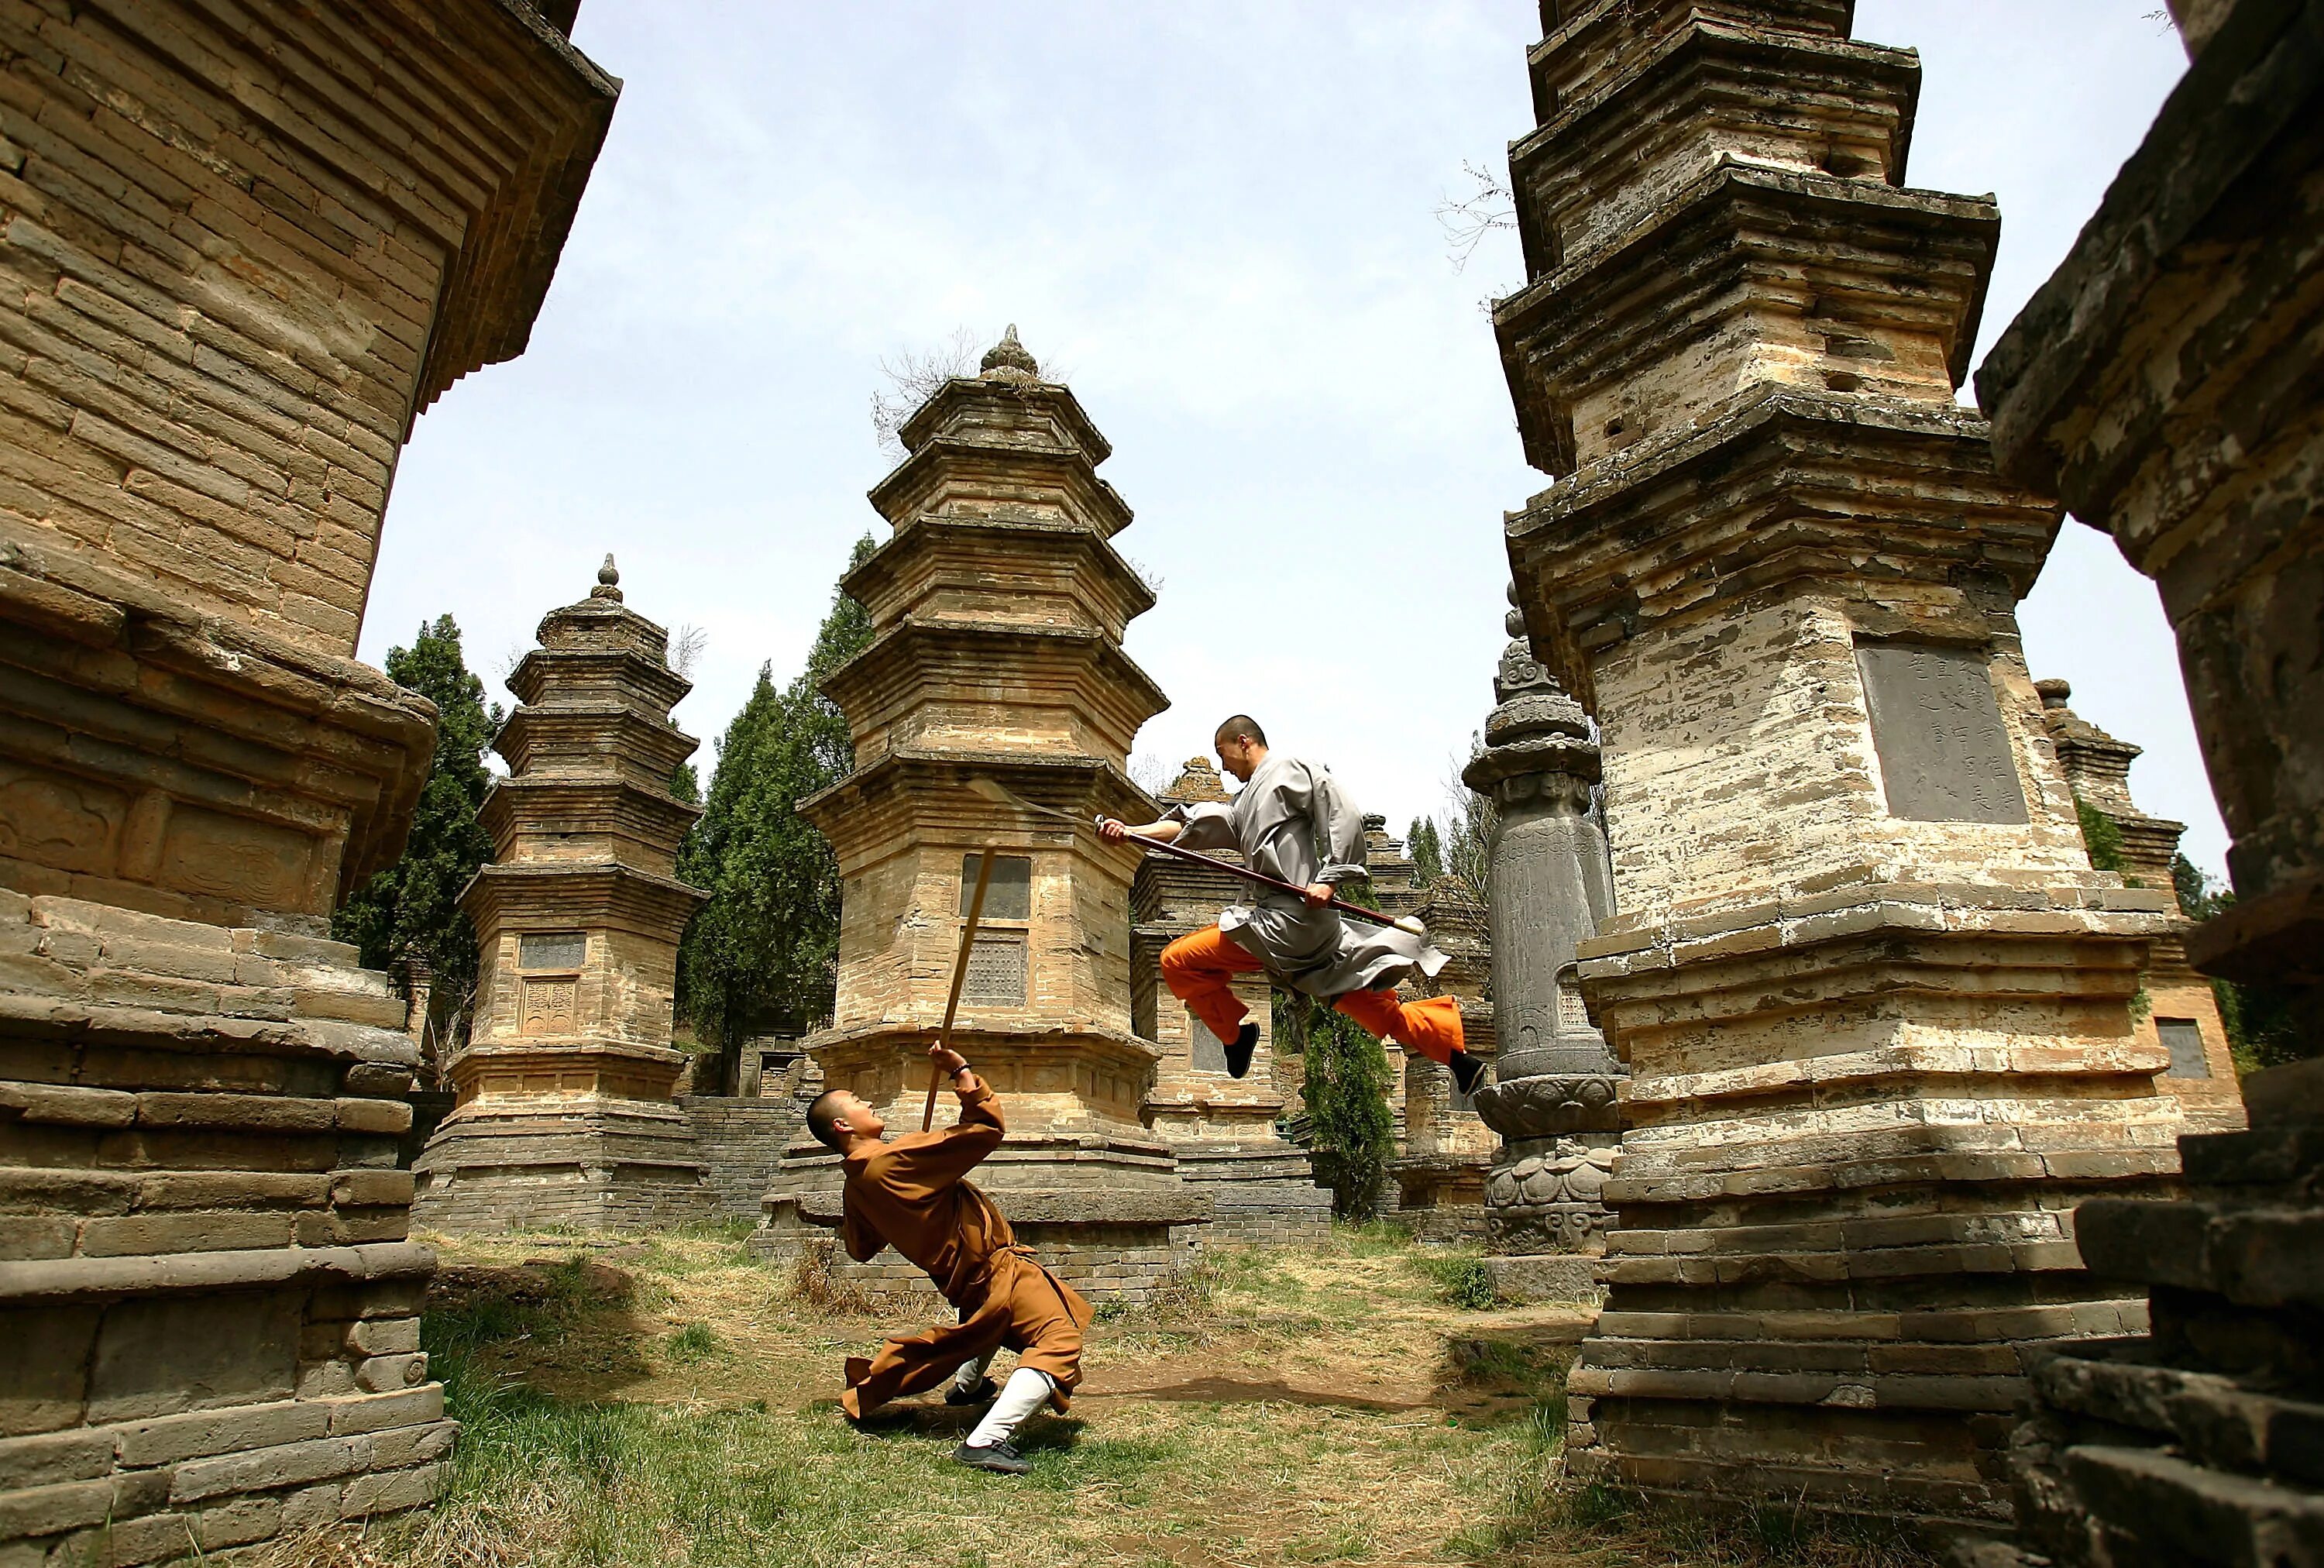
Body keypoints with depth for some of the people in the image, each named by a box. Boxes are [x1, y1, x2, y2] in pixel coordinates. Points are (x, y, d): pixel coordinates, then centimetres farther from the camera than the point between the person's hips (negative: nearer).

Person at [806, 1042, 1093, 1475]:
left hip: (962, 1280, 10)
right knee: (1059, 1342, -23)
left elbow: (860, 1249, 20)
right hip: (994, 1268, -10)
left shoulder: (855, 1187, 1)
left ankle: (967, 1385, 54)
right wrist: (961, 1072, -18)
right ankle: (987, 1440, -33)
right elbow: (987, 1129, -26)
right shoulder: (892, 1160, -26)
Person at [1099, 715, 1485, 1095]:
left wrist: (1330, 880, -17)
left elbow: (1345, 817, -10)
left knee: (1178, 961, -6)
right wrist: (1131, 831, 4)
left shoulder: (1288, 770, 0)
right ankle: (1460, 1061, 14)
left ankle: (1235, 1034, 11)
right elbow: (1192, 824, 16)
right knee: (1366, 1004, 11)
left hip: (1289, 919, -9)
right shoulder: (1245, 802, 27)